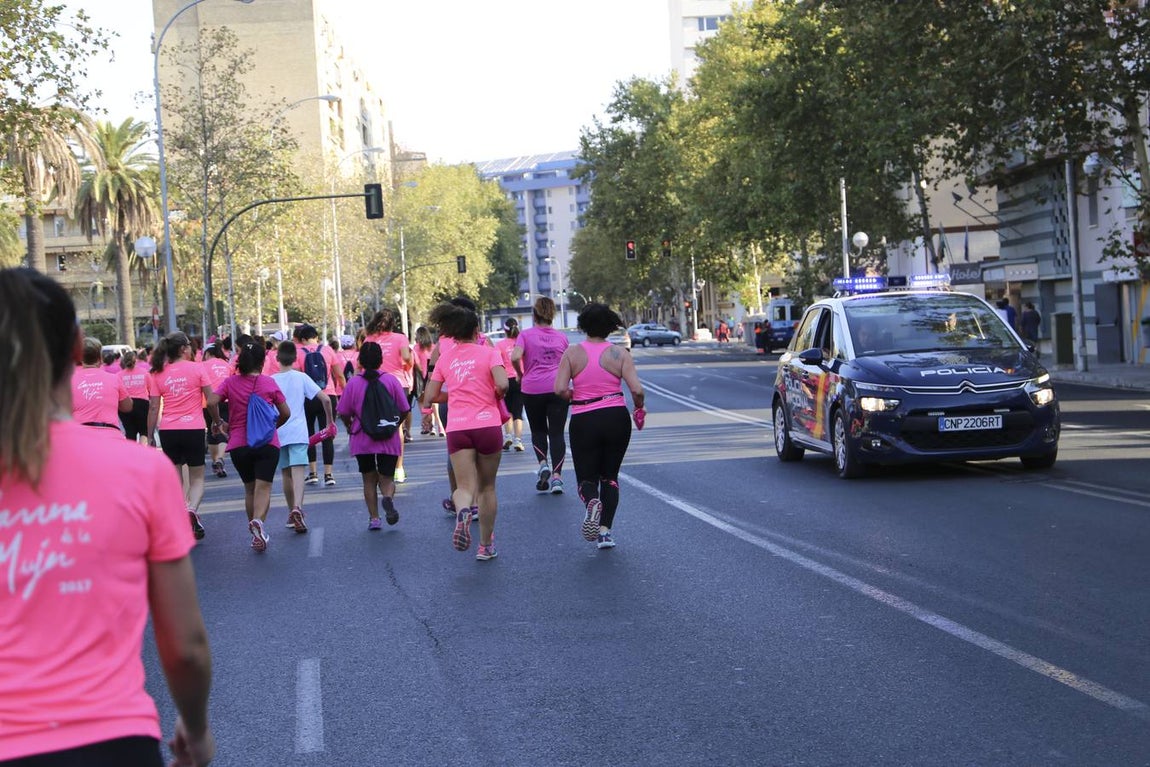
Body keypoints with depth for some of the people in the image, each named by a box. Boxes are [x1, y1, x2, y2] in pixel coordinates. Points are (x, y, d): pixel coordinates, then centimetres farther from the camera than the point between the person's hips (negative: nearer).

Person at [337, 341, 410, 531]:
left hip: (361, 440, 0)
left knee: (369, 479, 14)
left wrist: (351, 428, 17)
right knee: (386, 478, 8)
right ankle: (388, 498, -24)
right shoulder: (391, 380, -5)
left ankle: (374, 518, 8)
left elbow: (343, 413, -3)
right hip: (388, 440, 0)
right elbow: (404, 410, -1)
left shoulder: (353, 383, -6)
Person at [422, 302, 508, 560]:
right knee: (487, 487, 14)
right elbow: (502, 385, -14)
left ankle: (463, 512, -38)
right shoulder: (488, 352, 1)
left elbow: (429, 397, 12)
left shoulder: (445, 357, 11)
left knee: (464, 487, -2)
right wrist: (497, 397, 8)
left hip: (457, 429, 1)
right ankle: (486, 546, 19)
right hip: (488, 424, -1)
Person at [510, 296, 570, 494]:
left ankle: (543, 463, -6)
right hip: (557, 387, 1)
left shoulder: (526, 335, 2)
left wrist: (520, 375, 3)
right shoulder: (561, 337, 10)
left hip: (532, 388, -1)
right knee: (557, 432, 2)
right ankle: (557, 475, -10)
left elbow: (515, 357, -13)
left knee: (538, 430, 16)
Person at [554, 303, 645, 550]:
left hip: (583, 421, -1)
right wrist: (639, 407, 11)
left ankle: (592, 502, -24)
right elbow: (637, 390, -10)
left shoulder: (572, 353, -3)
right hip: (616, 418, 1)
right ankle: (605, 531, 5)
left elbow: (559, 389, -12)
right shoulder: (619, 354, -2)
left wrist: (574, 396, 9)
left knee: (587, 478, 12)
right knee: (610, 476, 17)